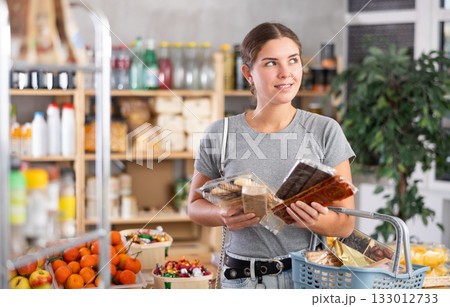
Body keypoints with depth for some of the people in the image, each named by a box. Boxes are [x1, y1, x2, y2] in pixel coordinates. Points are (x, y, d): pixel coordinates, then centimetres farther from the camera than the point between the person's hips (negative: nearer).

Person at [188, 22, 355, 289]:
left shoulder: (325, 131, 0)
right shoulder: (220, 134, 1)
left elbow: (346, 224, 1)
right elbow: (196, 206, 13)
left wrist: (316, 221, -21)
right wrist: (224, 216, -9)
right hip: (242, 277, 1)